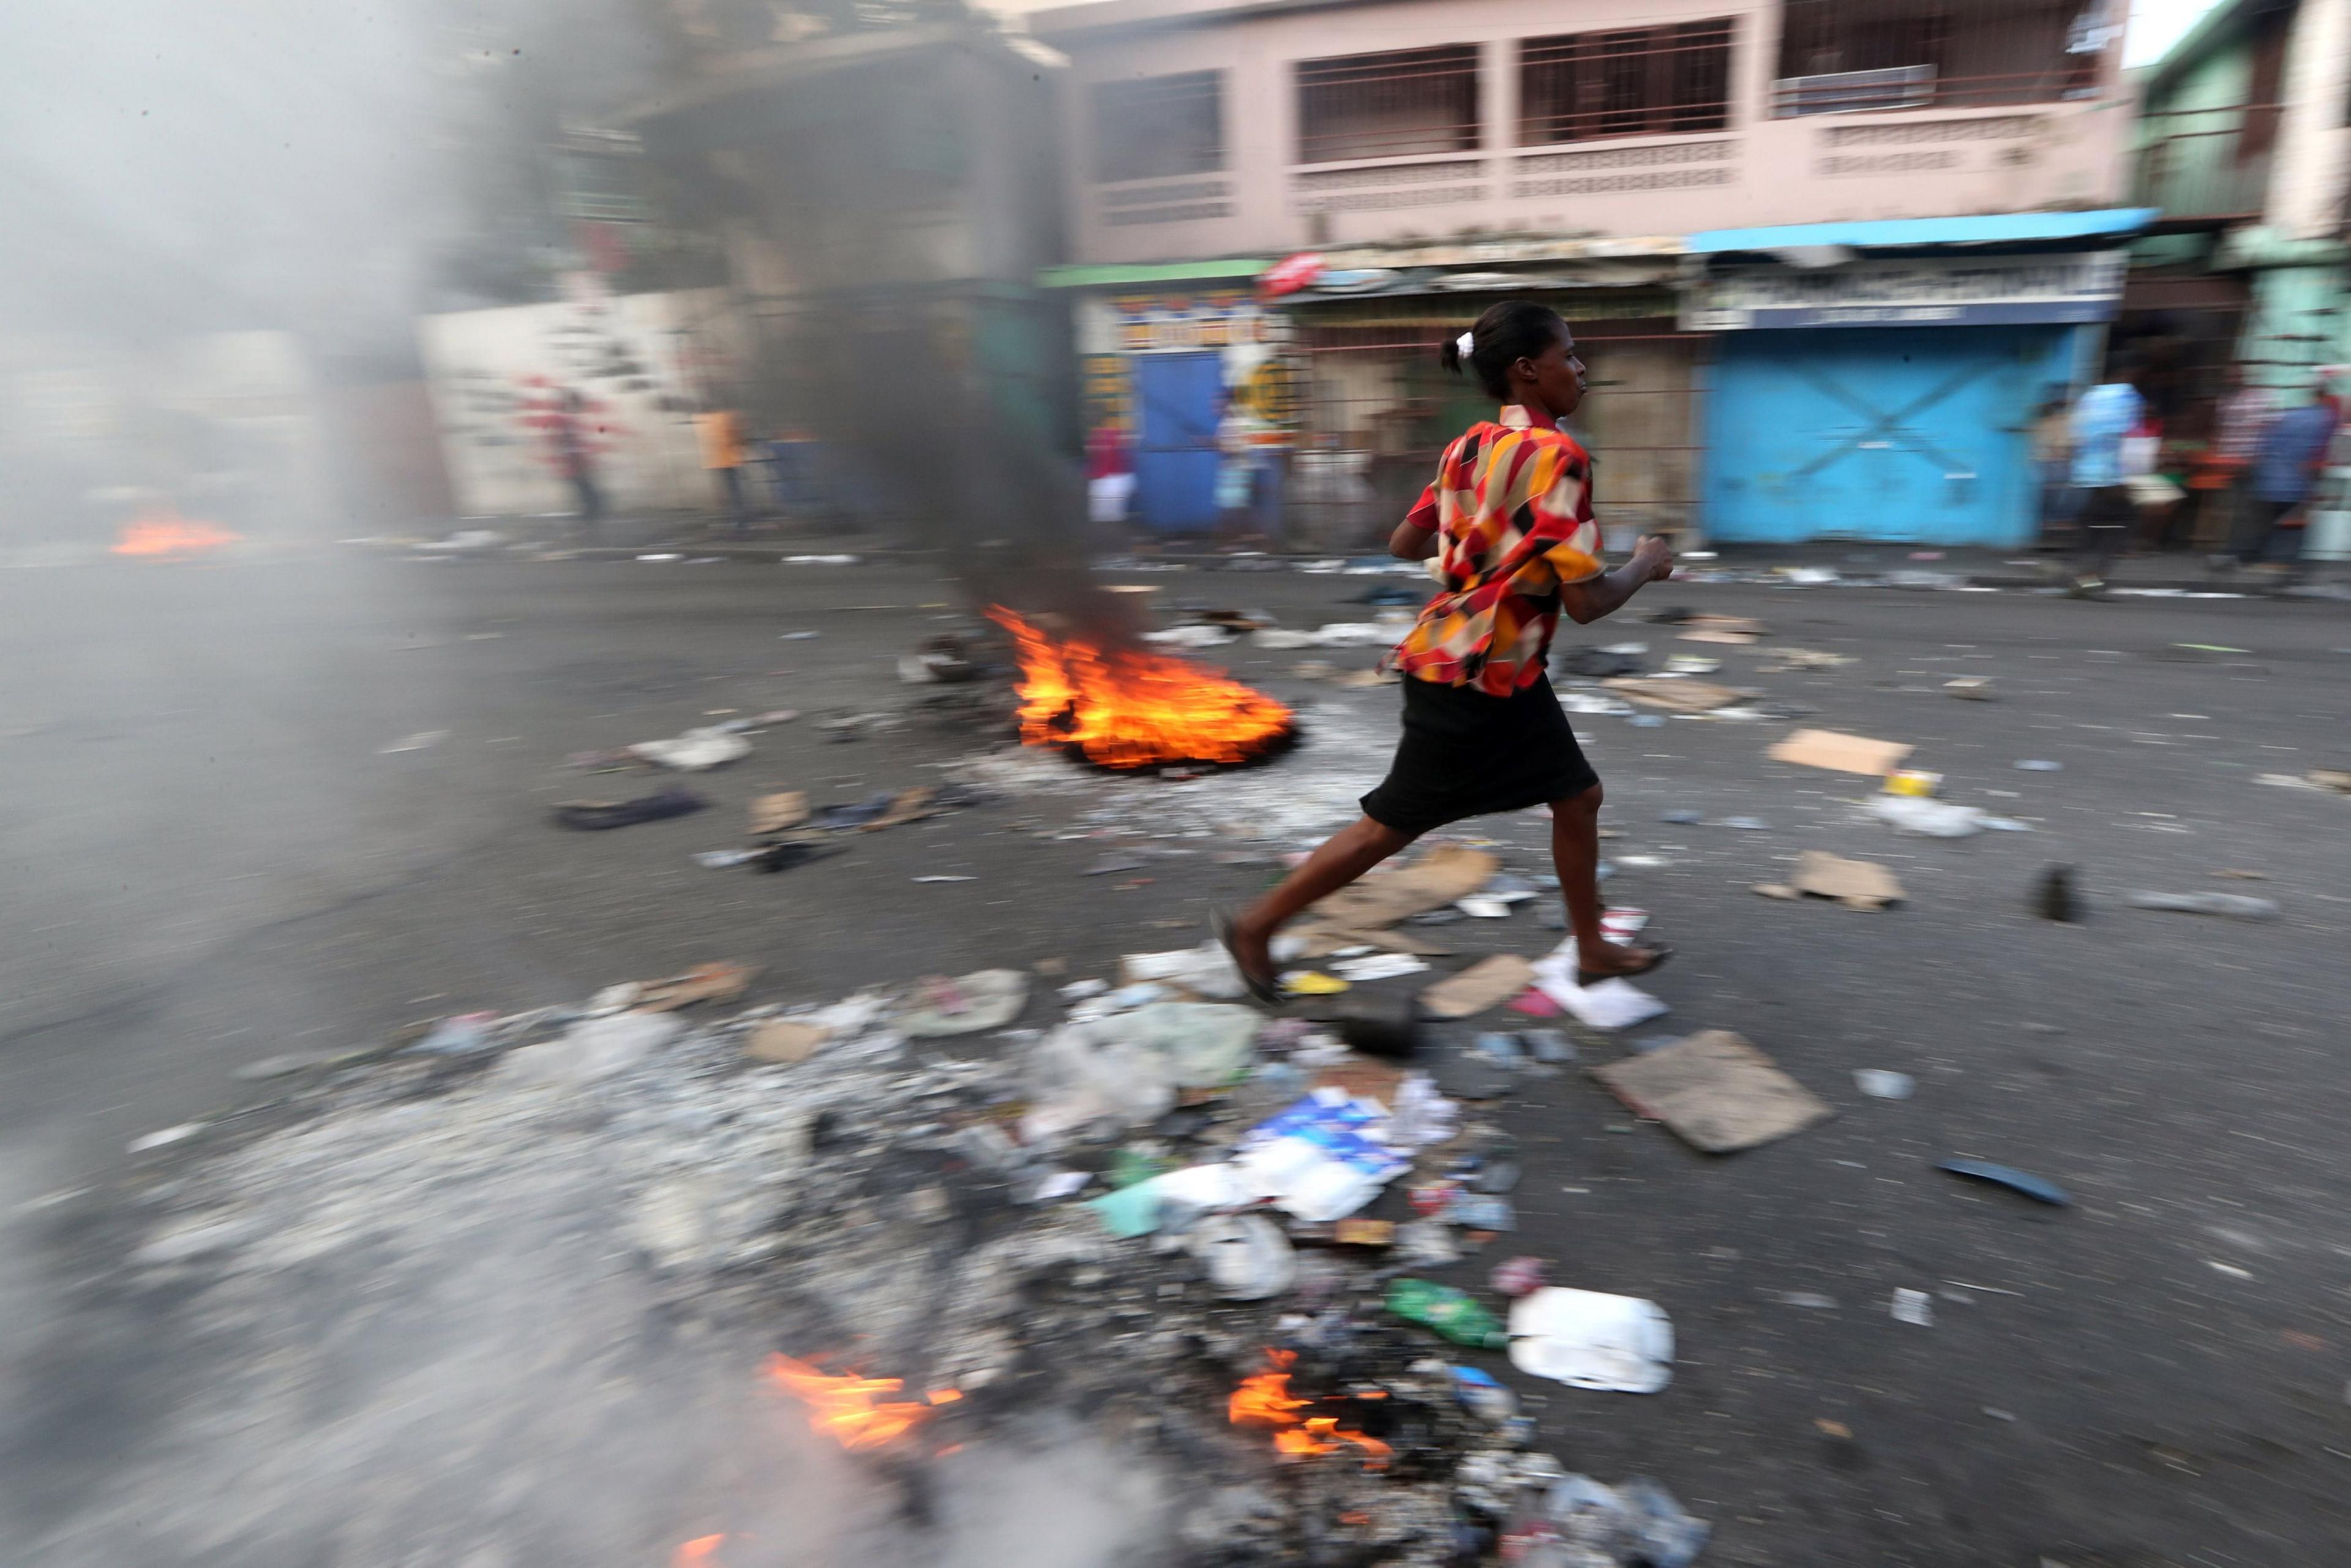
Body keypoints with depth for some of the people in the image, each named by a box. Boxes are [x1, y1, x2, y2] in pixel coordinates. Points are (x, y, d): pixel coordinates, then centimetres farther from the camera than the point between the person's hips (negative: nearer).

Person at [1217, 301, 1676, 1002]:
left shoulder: (1472, 444, 7)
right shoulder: (1556, 453, -19)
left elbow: (1404, 543, 12)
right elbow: (1585, 601, -21)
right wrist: (1645, 565, -2)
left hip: (1503, 670, 10)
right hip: (1471, 677, -10)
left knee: (1578, 796, 17)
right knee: (1392, 825, 3)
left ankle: (1593, 950, 33)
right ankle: (1256, 924, 16)